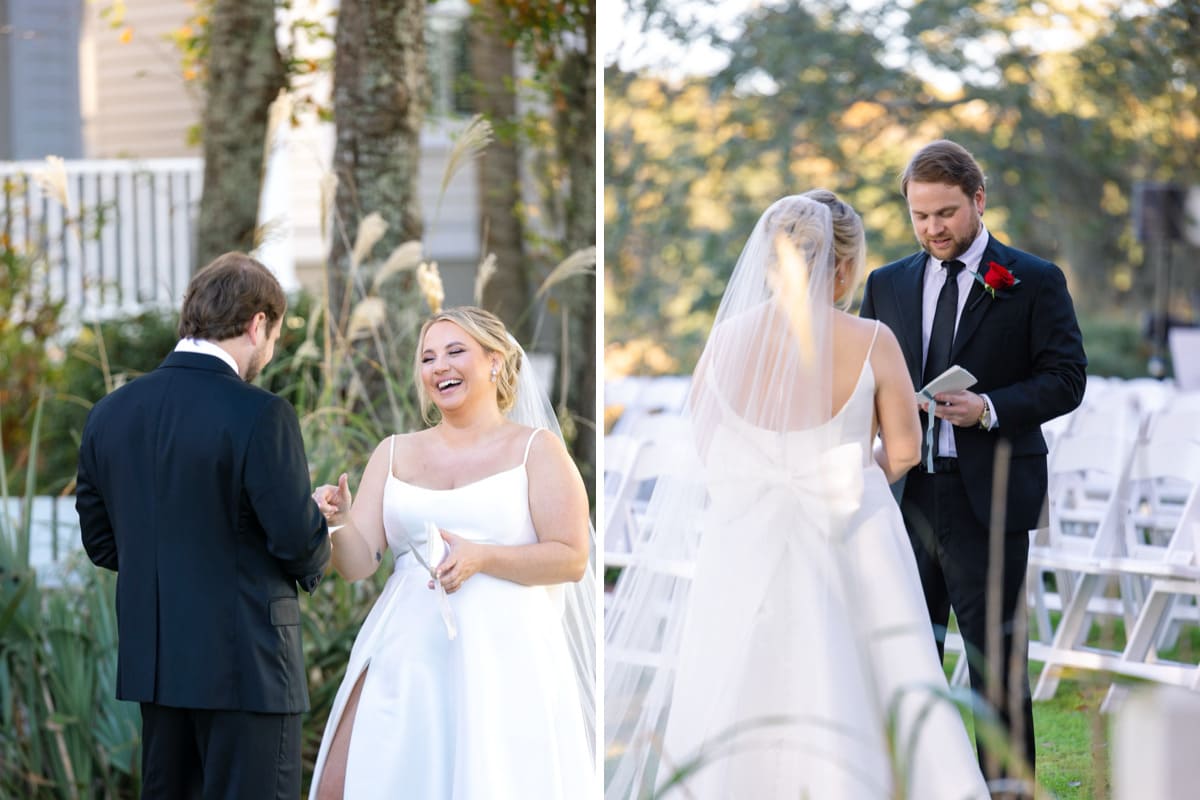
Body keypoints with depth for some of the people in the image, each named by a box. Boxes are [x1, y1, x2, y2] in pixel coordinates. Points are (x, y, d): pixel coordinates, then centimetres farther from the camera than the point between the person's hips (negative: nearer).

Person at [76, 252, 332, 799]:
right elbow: (299, 540, -14)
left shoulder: (110, 414, 5)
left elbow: (100, 542, 10)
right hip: (245, 663, -7)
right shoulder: (260, 415, -15)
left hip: (153, 661, 7)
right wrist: (311, 562, 8)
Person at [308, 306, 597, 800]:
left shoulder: (537, 448, 3)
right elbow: (358, 564, 7)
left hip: (500, 653, -3)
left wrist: (480, 558, -17)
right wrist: (339, 523, -14)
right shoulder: (394, 454, 12)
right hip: (404, 652, 3)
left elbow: (571, 559, -4)